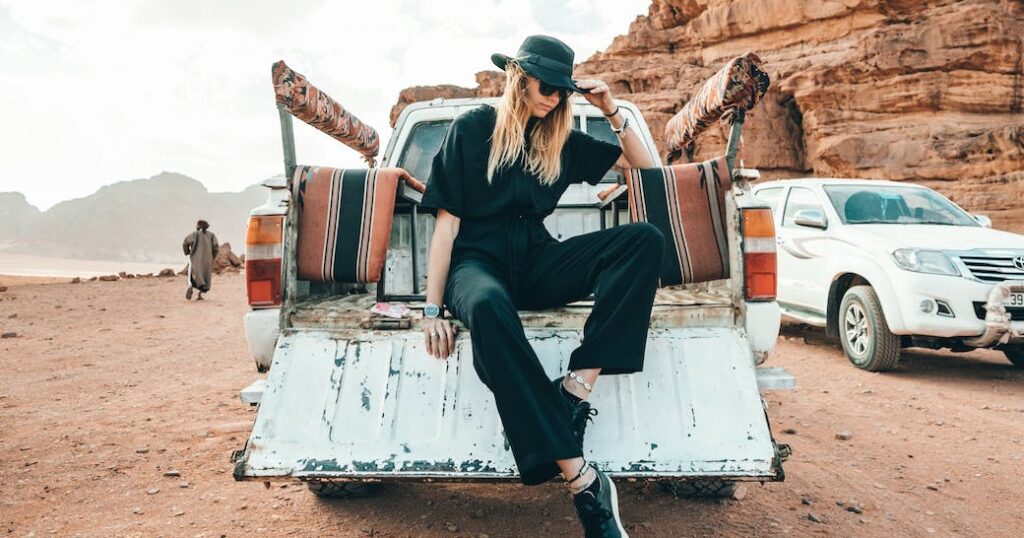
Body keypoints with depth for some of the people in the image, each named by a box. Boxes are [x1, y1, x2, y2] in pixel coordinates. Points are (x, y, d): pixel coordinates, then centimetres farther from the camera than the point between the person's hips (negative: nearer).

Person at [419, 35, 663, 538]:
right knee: (488, 307, -44)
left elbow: (643, 165, 23)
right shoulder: (472, 128, 2)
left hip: (535, 261, 5)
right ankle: (581, 478, -45)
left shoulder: (562, 141, 14)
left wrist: (612, 110, 7)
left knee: (645, 239, -20)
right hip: (478, 259, -4)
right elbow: (447, 220, -4)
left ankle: (577, 385, -33)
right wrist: (433, 310, -11)